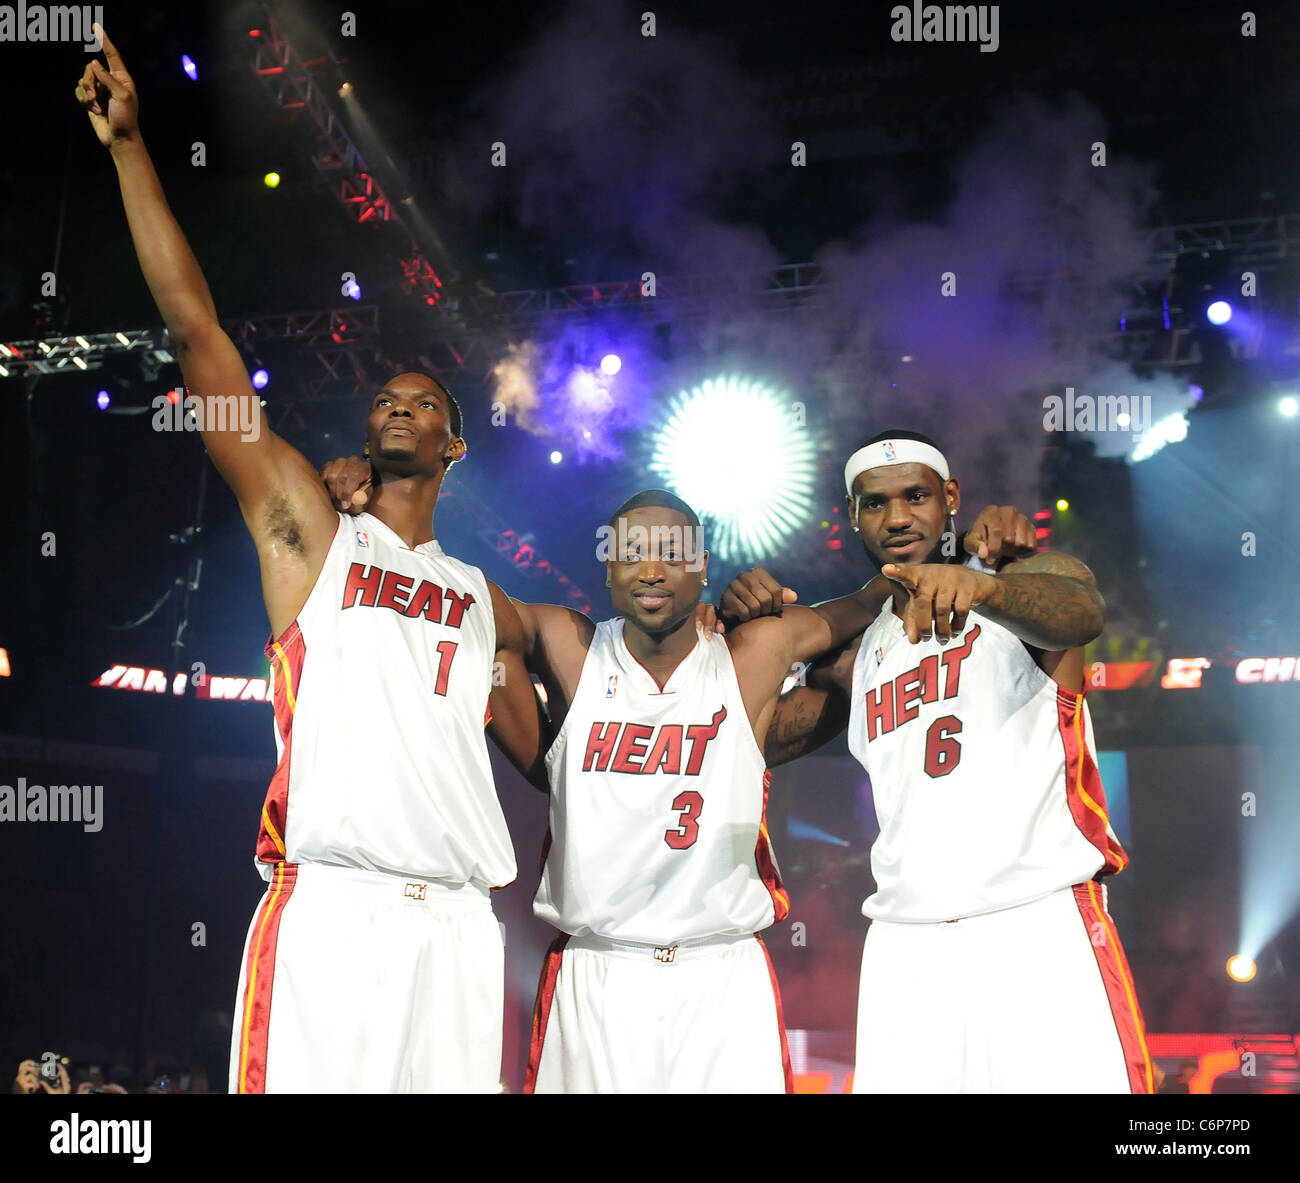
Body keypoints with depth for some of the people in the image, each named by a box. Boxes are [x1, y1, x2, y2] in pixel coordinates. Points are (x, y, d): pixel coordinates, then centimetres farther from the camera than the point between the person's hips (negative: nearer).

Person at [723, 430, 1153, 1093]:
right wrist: (745, 631, 7)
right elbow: (757, 739, 23)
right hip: (905, 946, 4)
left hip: (1041, 927, -4)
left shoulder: (1030, 579, 4)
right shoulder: (856, 655, 20)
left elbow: (1082, 612, -20)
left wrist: (977, 585, -41)